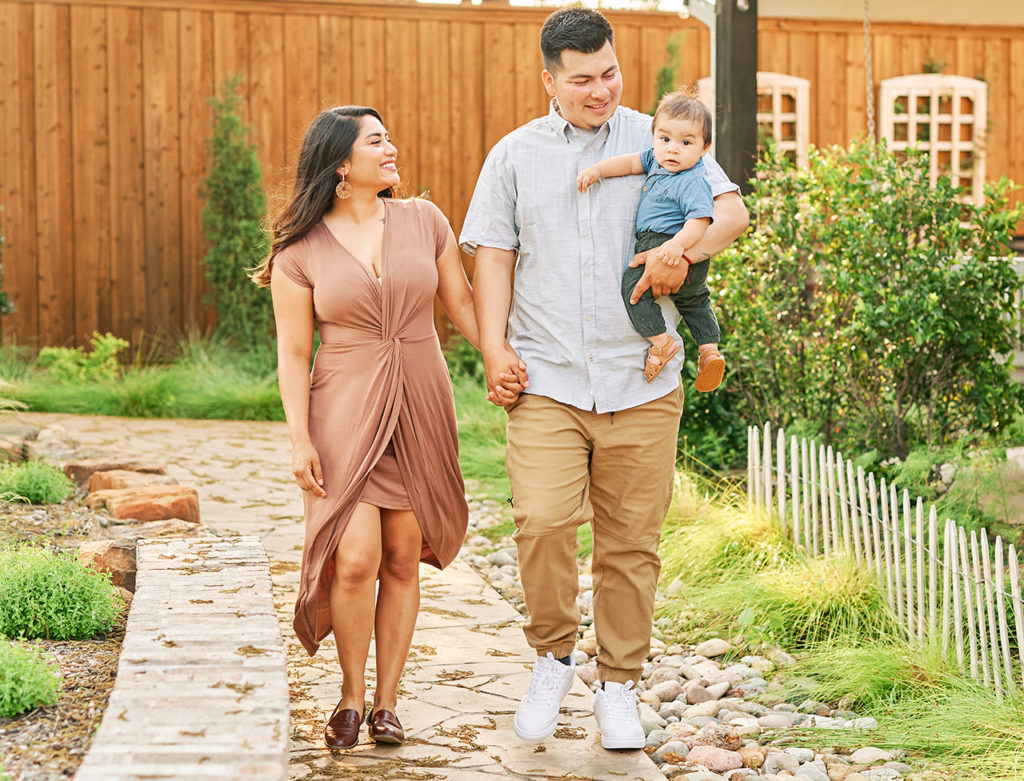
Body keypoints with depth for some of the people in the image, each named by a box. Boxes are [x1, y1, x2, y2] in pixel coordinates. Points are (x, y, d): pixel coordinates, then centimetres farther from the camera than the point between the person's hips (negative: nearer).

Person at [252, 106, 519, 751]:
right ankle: (351, 696, 9)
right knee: (356, 559, -12)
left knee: (402, 558, 4)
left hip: (420, 413, 3)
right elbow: (293, 354, -1)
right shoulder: (300, 251, -2)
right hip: (346, 413, -2)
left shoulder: (423, 220, 4)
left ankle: (387, 700, 16)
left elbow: (463, 302, 8)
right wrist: (299, 439, -9)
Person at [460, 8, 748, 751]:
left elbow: (732, 209, 5)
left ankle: (619, 686, 19)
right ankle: (554, 656, 8)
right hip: (547, 382, 0)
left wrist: (686, 250, -15)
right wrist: (494, 342, -2)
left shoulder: (657, 141, 9)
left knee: (631, 543, 4)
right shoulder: (515, 154, 11)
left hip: (642, 384, 0)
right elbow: (494, 253, 10)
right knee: (543, 522, -16)